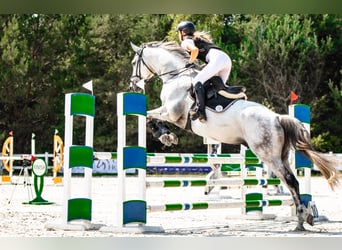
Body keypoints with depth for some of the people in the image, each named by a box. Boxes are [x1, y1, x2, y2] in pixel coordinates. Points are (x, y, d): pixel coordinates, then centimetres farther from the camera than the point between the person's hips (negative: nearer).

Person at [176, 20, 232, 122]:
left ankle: (200, 110, -30)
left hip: (217, 59, -9)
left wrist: (190, 62, 2)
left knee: (197, 81, -16)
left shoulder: (186, 41, 9)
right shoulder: (198, 39, 35)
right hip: (226, 58, 9)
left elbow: (195, 49, -14)